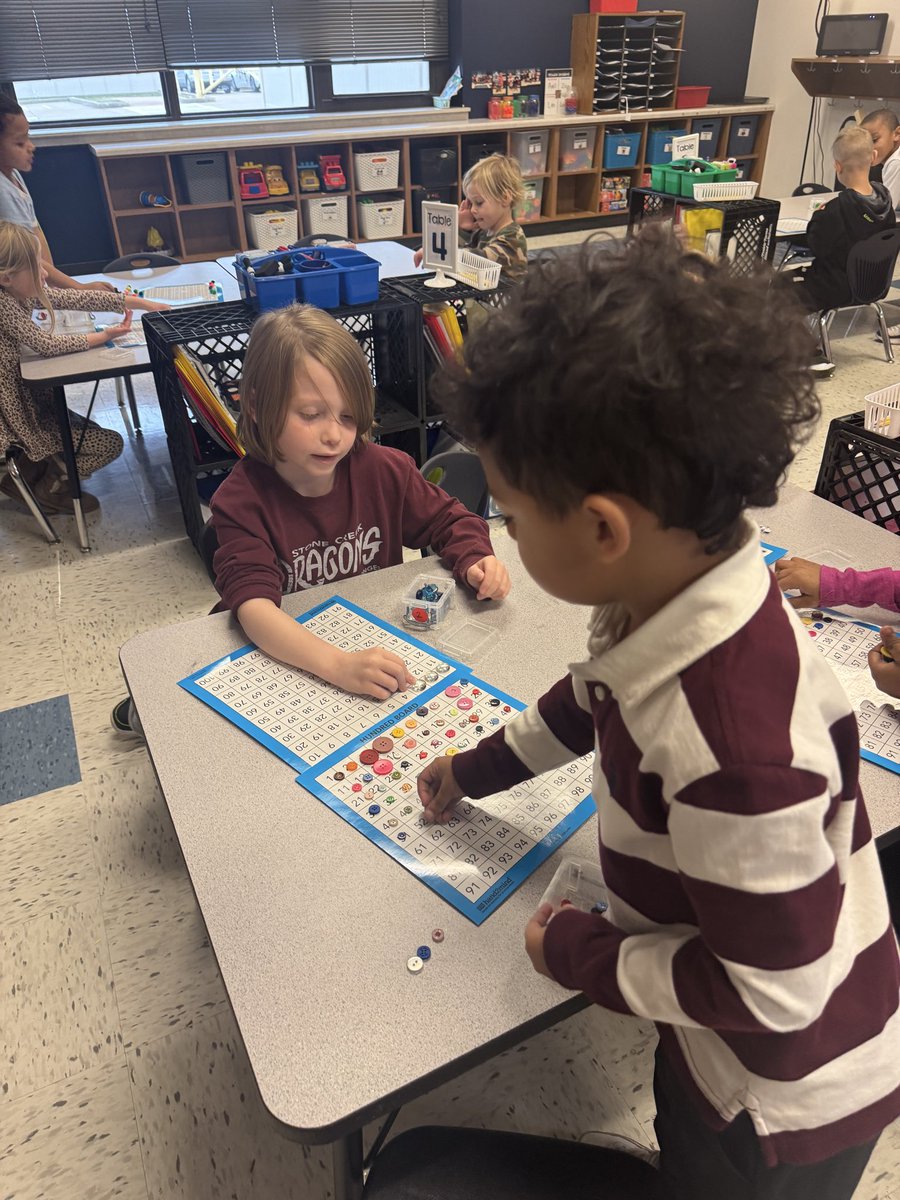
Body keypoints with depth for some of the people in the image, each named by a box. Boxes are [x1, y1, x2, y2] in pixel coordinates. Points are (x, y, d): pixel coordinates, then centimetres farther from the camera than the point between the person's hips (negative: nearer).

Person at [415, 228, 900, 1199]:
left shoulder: (734, 741, -43)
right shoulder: (665, 601, -18)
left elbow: (773, 993, -30)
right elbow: (593, 698, 4)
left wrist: (579, 954, -16)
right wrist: (475, 770, 15)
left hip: (789, 1097, -6)